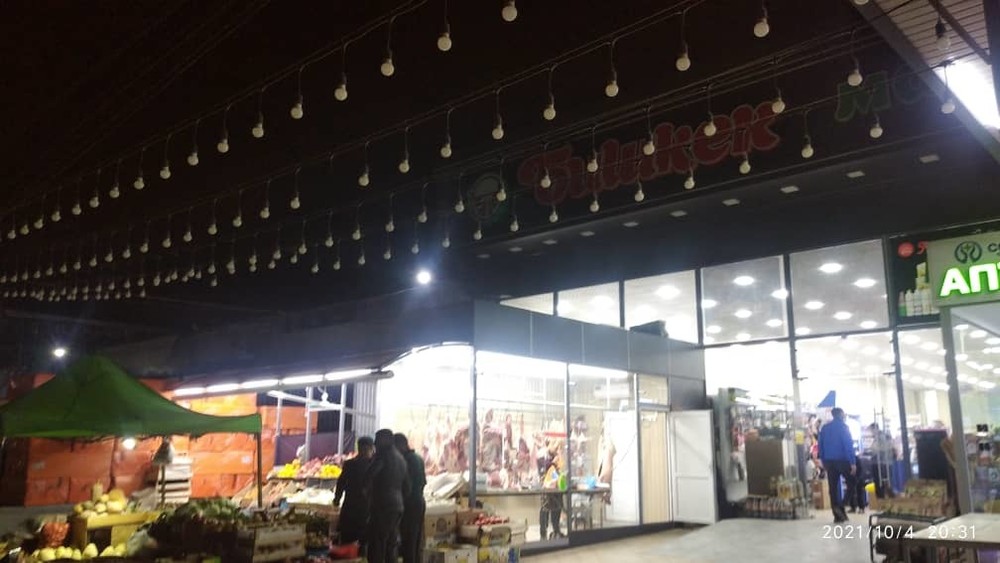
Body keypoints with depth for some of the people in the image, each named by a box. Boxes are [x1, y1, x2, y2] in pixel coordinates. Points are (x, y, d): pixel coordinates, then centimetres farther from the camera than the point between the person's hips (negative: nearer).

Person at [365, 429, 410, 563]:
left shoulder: (383, 454, -7)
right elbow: (407, 487, 20)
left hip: (382, 506, -8)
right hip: (398, 506, 8)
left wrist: (367, 489, -3)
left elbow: (370, 475, -20)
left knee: (376, 546, -6)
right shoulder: (401, 458, 18)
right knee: (391, 544, 12)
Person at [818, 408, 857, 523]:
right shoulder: (843, 426, -7)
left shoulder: (824, 428, 10)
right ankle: (841, 506, -8)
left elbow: (821, 446, 12)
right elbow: (849, 445, -14)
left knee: (833, 488, 7)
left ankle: (837, 516, 7)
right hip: (842, 460, -5)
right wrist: (853, 462, -15)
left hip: (829, 461, 5)